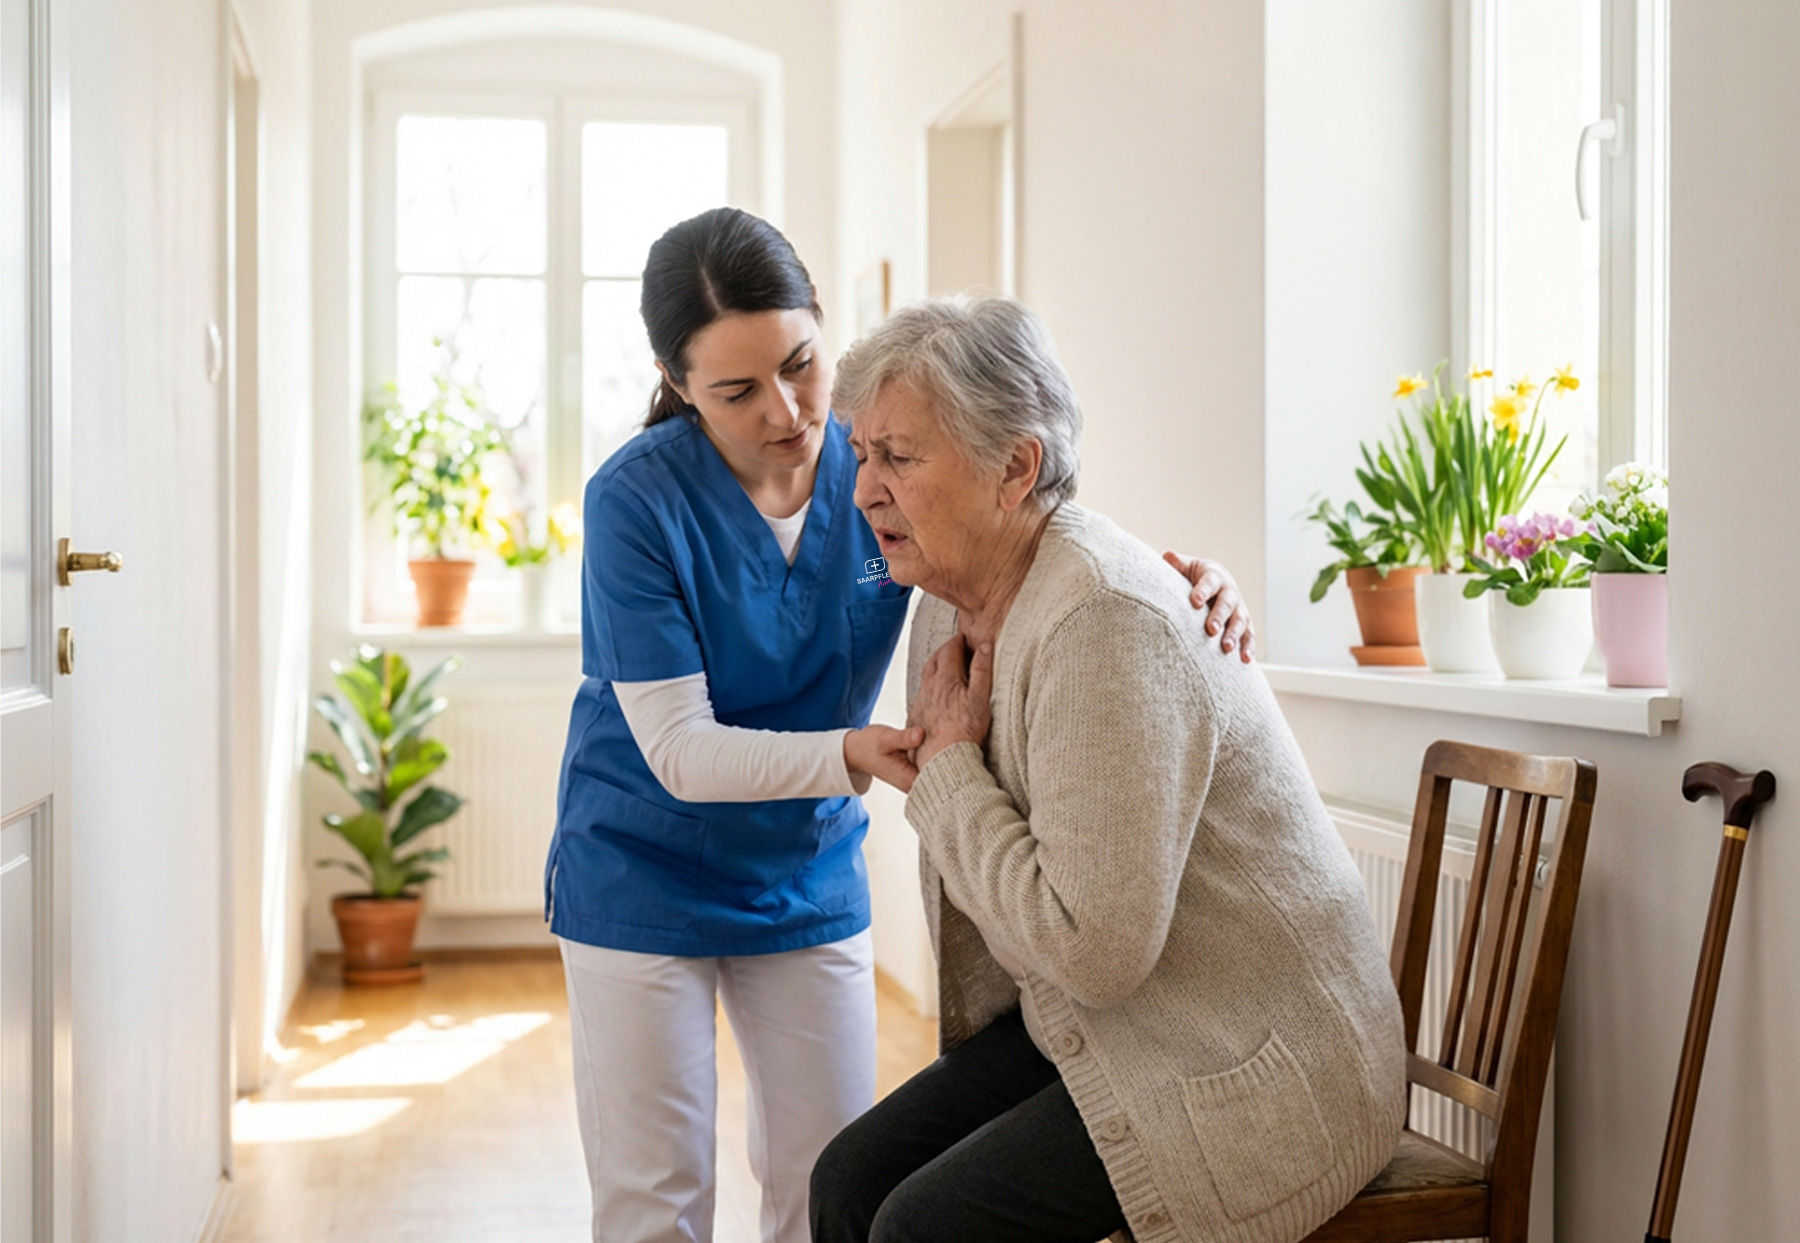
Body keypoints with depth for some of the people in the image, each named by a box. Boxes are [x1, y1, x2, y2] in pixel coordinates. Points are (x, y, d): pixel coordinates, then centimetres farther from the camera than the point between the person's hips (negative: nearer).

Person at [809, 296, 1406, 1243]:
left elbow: (1096, 950, -29)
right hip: (1081, 1028, 9)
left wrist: (948, 768, -20)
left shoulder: (1104, 625, -26)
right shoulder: (953, 606, 3)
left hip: (1247, 1069, -9)